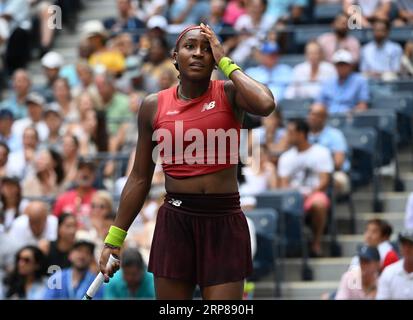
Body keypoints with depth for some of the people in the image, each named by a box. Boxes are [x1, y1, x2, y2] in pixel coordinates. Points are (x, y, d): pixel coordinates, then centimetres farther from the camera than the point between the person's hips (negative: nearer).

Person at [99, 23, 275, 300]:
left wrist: (225, 62, -13)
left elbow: (266, 104, -26)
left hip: (224, 221, -2)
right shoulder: (154, 106, 4)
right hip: (175, 220, 2)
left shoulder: (230, 94, -2)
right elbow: (140, 179, 11)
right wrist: (114, 238, 10)